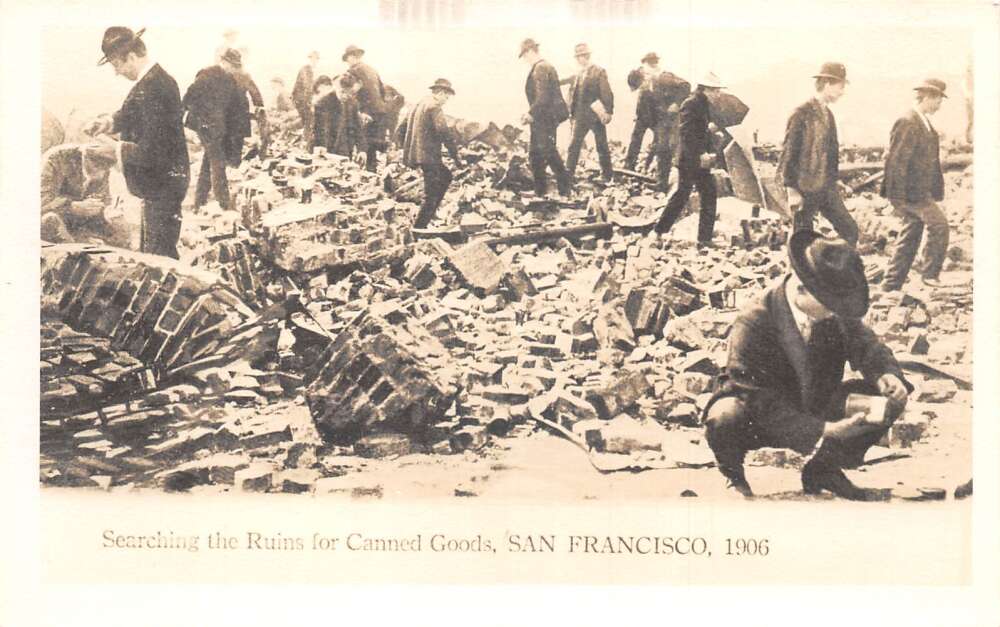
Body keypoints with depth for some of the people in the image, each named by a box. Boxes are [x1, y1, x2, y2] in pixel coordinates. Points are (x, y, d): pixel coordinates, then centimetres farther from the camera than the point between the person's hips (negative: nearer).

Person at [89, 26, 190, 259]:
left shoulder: (150, 89, -26)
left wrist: (116, 148, -13)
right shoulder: (159, 77, 5)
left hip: (162, 185, -10)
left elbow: (150, 152, -27)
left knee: (160, 255, -1)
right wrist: (111, 122, 9)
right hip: (166, 180, 10)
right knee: (149, 251, 21)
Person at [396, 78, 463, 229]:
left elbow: (400, 131, 21)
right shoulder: (434, 107, -11)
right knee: (431, 196, -3)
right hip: (428, 156, -9)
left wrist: (407, 149, 27)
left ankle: (430, 212, 19)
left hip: (415, 154, 9)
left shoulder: (418, 105, 17)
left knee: (446, 176, 25)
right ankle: (418, 228, -1)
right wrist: (456, 156, -15)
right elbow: (444, 133, -21)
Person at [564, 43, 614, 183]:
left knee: (602, 148, 5)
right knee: (574, 146, 0)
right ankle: (568, 174, 2)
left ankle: (607, 177, 15)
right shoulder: (576, 75, 12)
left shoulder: (599, 72, -5)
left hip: (596, 116, -5)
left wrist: (608, 112, -16)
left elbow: (606, 93, -10)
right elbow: (572, 95, 13)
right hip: (580, 117, 5)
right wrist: (571, 113, 4)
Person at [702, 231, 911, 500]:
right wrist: (823, 431, -39)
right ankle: (734, 478, -3)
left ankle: (823, 470, 7)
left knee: (891, 398, -12)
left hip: (815, 411, 5)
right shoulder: (751, 325, -30)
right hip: (759, 423, -5)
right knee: (725, 418, -40)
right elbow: (763, 403, -31)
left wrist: (888, 375, -29)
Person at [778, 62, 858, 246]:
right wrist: (792, 190, -17)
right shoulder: (802, 113, -14)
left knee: (850, 230, 5)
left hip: (827, 189, 8)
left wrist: (835, 179, 16)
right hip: (805, 190, -8)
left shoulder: (827, 114, 12)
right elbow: (788, 153, -16)